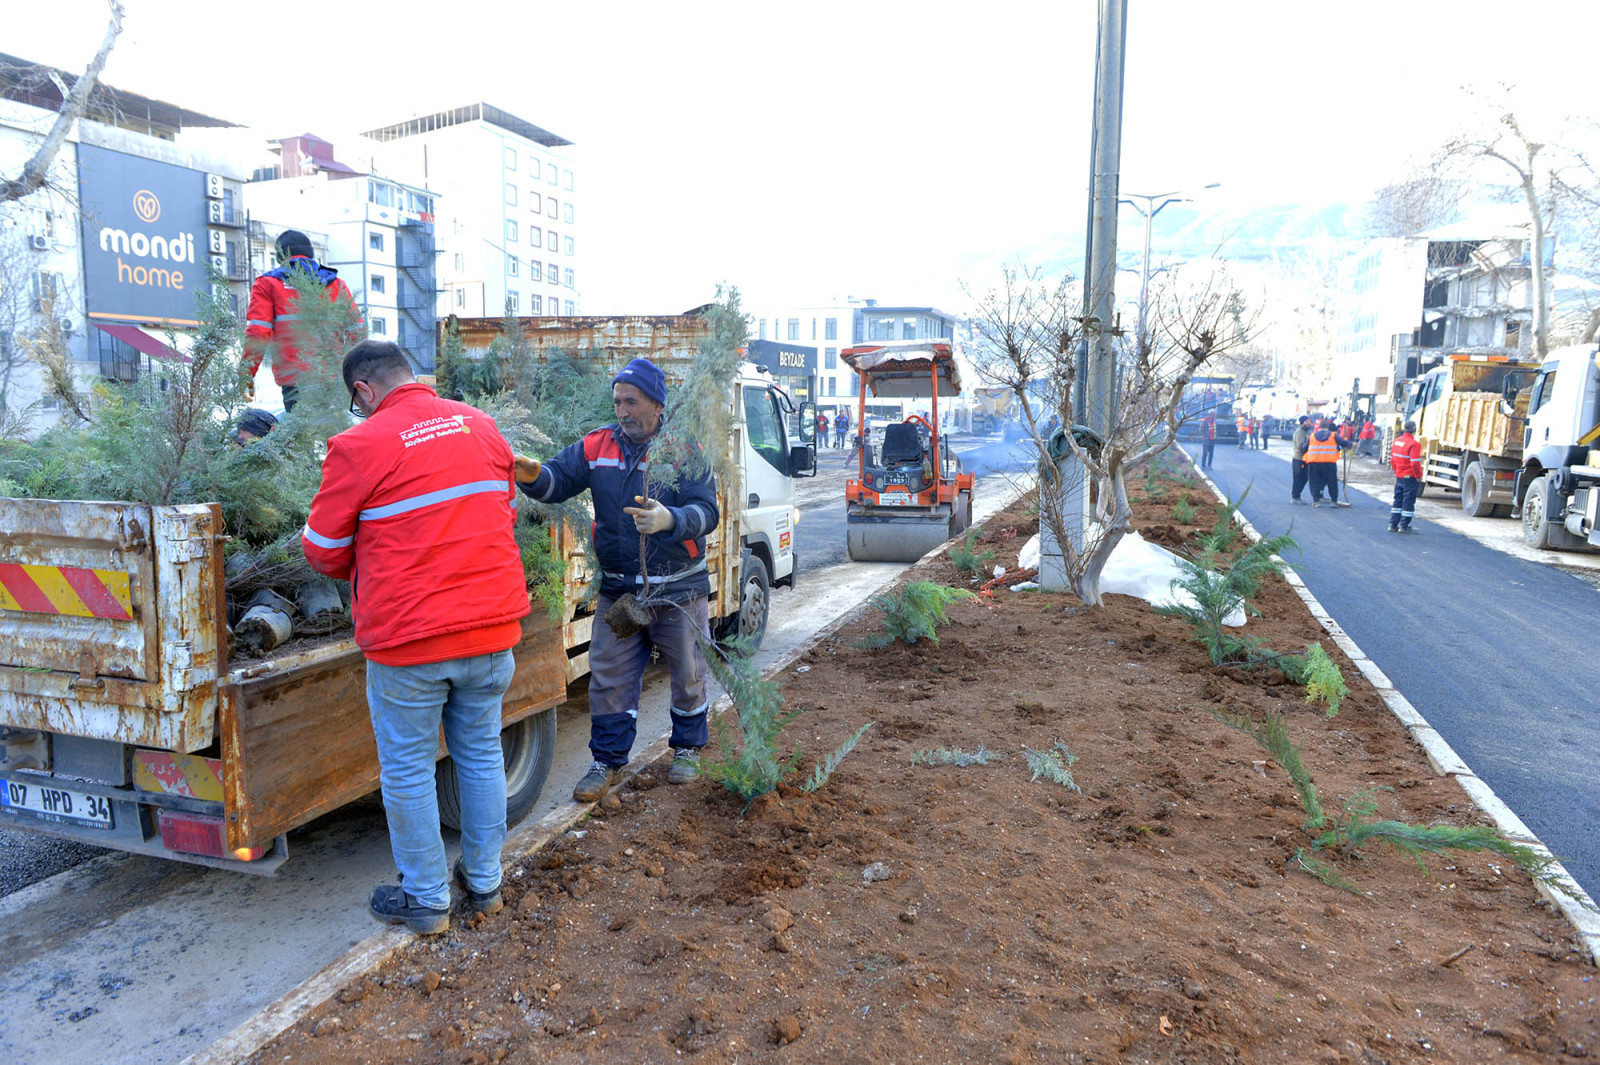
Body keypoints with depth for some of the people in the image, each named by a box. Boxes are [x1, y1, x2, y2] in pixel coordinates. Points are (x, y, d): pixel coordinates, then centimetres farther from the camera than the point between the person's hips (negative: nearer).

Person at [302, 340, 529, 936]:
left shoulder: (359, 446, -11)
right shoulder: (480, 425, 4)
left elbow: (323, 552, -2)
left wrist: (366, 571, 18)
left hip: (408, 641, -5)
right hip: (492, 627, 5)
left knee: (408, 769, 12)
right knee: (481, 754, 18)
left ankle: (426, 900, 25)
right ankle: (485, 883, 31)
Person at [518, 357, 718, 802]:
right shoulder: (598, 445, 0)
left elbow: (707, 511, -18)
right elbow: (557, 482, -4)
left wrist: (669, 520, -38)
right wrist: (531, 474, -27)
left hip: (678, 590, -2)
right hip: (618, 589, 2)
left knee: (688, 673, 13)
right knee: (608, 675, 6)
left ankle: (687, 748, 36)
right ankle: (608, 760, 24)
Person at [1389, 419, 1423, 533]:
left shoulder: (1397, 440, 6)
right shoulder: (1414, 444, -18)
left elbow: (1392, 459, 13)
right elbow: (1415, 463, -22)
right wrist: (1419, 477, -10)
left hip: (1399, 477, 7)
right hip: (1410, 478, -7)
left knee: (1397, 501, 14)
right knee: (1408, 502, 2)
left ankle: (1393, 524, 16)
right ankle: (1404, 526, 7)